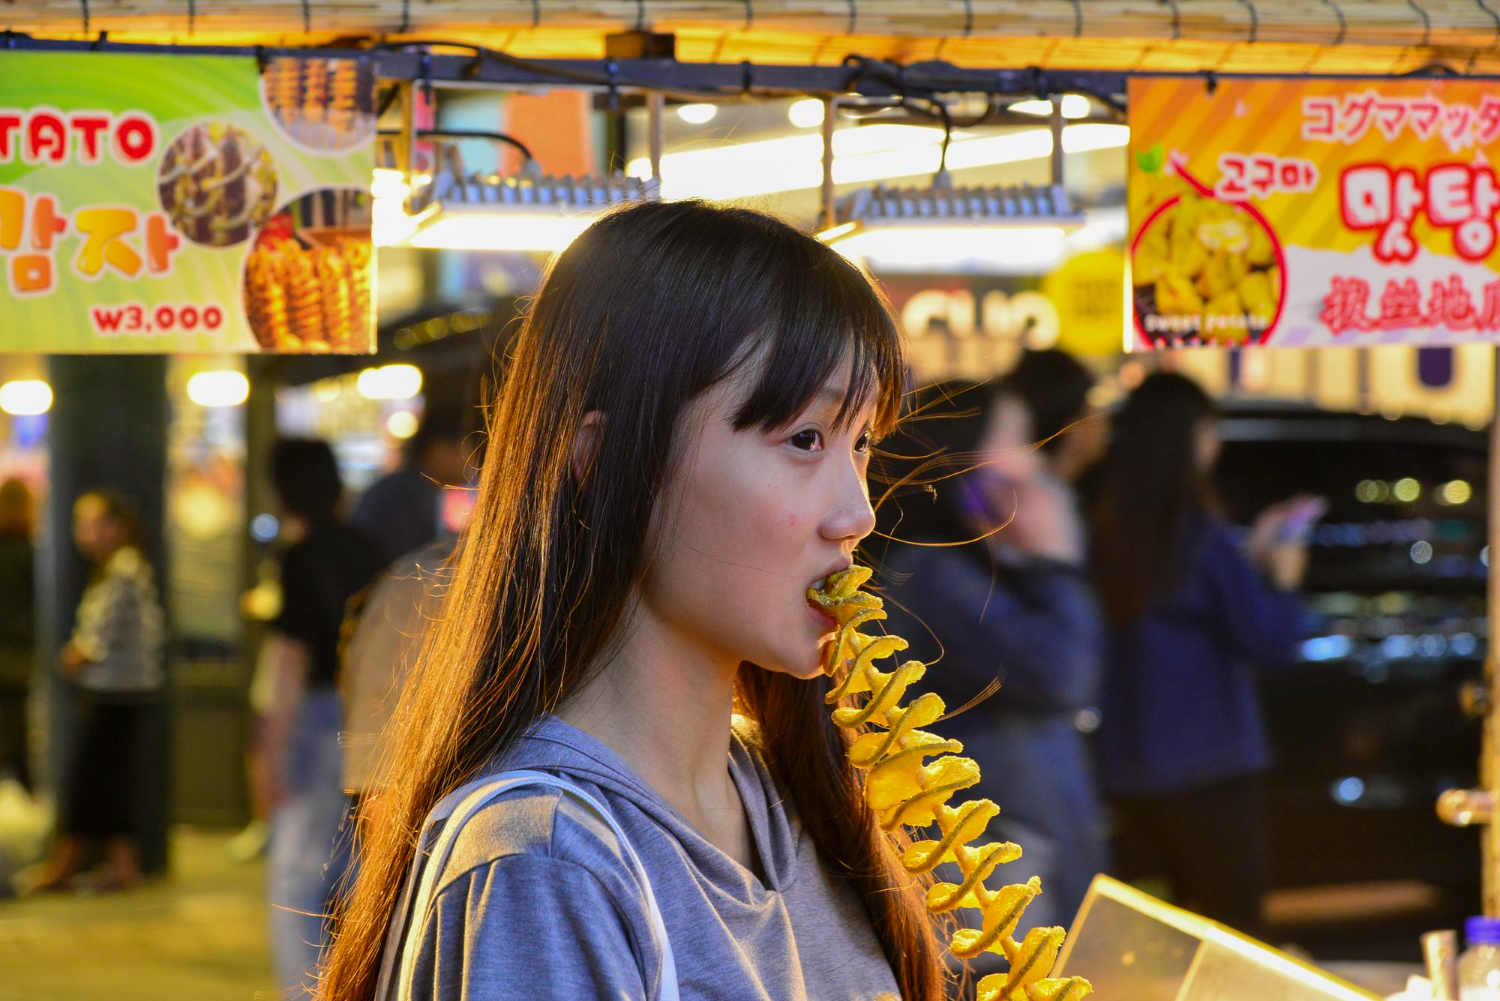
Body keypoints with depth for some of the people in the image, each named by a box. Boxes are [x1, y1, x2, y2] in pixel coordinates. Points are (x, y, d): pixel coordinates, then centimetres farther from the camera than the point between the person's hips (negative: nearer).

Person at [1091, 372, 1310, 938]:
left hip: (1129, 768, 7)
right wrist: (1282, 578, 6)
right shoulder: (1200, 535, -16)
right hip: (1208, 764, -7)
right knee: (1234, 926, 2)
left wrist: (1252, 561, 20)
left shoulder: (1109, 534, 4)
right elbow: (1272, 641, -11)